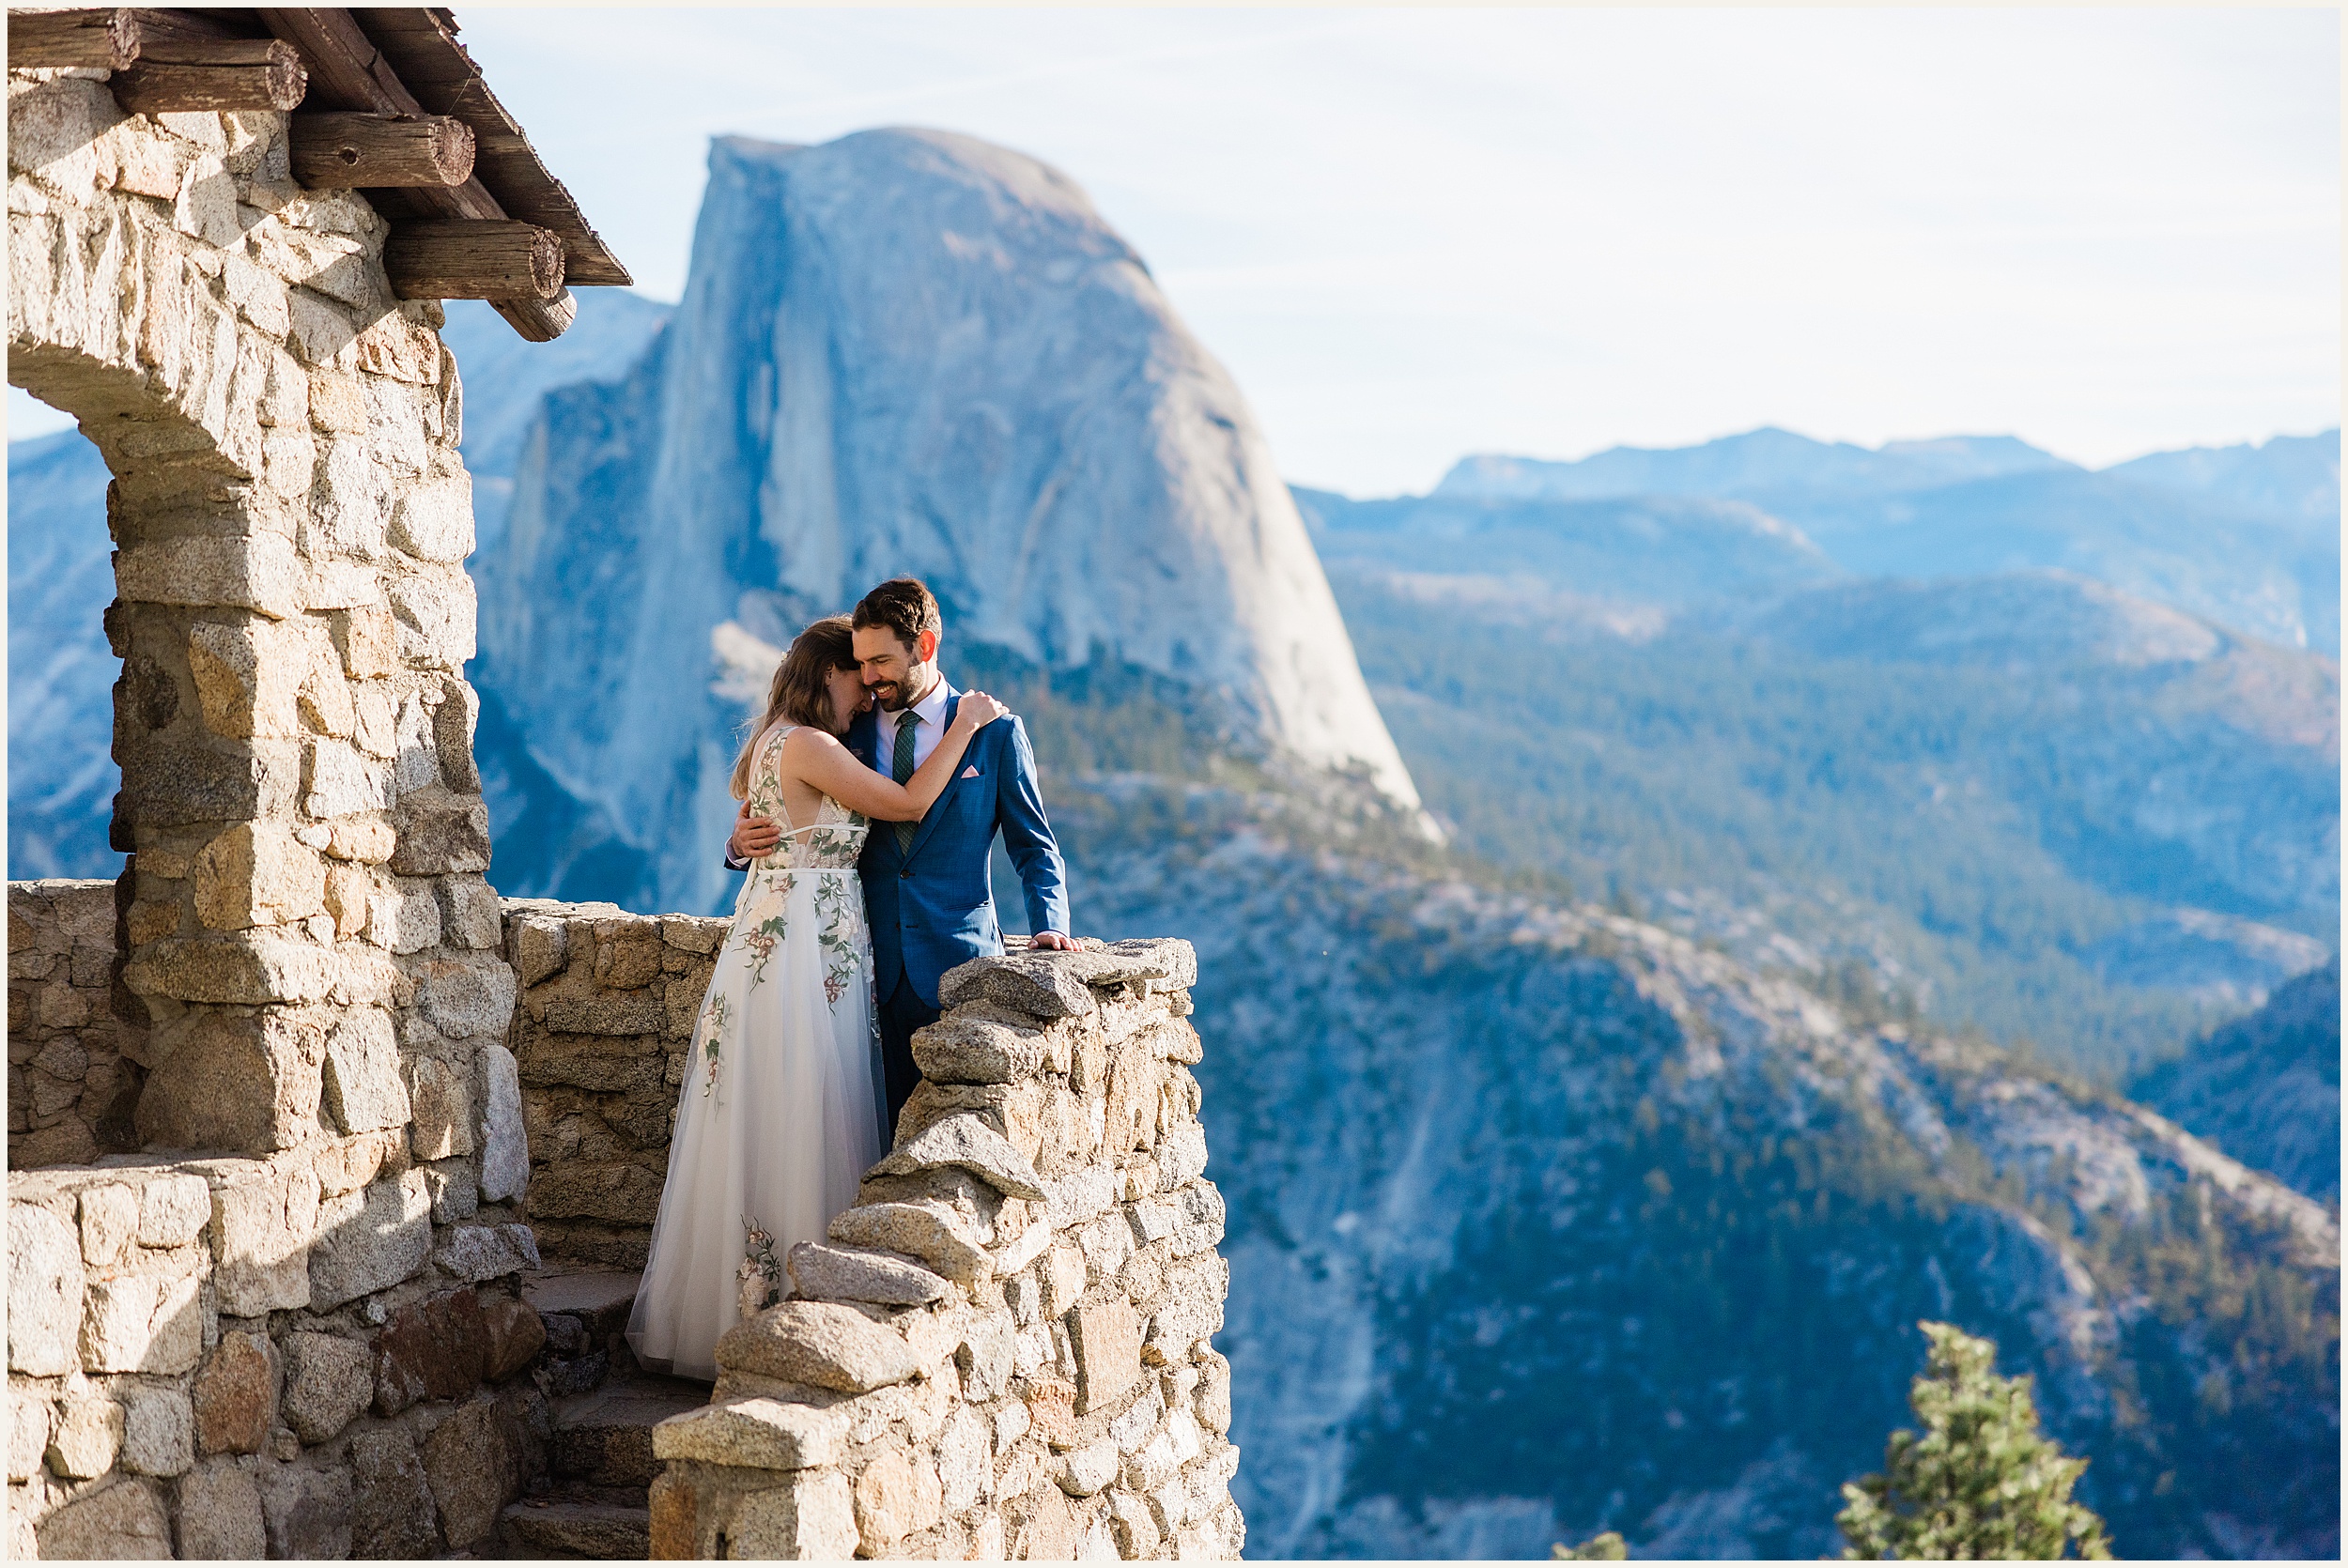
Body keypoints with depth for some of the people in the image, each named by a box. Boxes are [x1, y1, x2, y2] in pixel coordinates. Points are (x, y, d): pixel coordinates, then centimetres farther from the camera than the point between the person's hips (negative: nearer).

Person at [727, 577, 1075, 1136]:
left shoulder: (995, 731, 4)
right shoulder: (850, 733, 11)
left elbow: (1033, 846, 8)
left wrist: (1049, 924, -8)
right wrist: (744, 843, -4)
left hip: (957, 963, -2)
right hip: (873, 966, 2)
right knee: (883, 1128, -3)